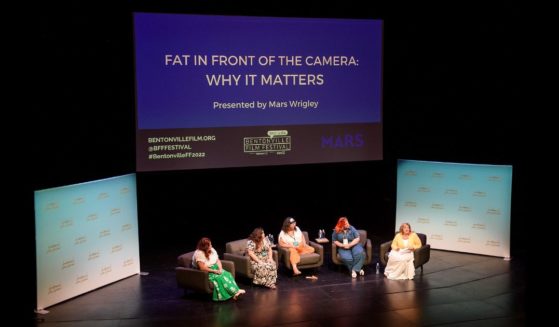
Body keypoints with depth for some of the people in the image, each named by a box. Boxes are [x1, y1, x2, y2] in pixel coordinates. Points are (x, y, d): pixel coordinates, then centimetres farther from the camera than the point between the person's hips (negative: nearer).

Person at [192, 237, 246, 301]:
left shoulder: (212, 250, 3)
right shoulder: (199, 254, -21)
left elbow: (218, 260, 7)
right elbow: (202, 268, -27)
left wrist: (220, 269, -12)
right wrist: (214, 271, -23)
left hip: (215, 269, 7)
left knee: (227, 274, -19)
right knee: (220, 278, -30)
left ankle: (235, 291, -29)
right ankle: (234, 292, -27)